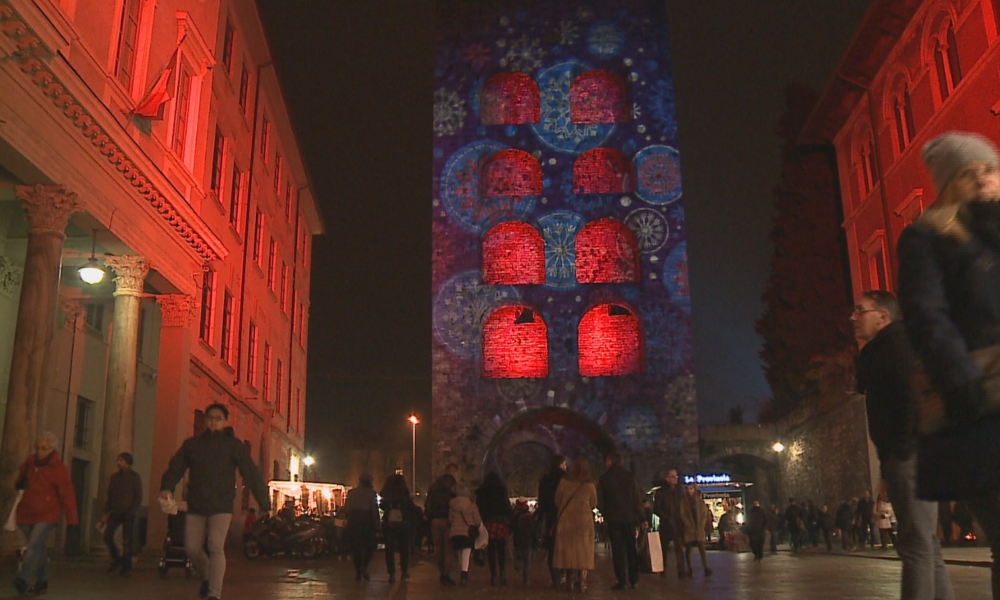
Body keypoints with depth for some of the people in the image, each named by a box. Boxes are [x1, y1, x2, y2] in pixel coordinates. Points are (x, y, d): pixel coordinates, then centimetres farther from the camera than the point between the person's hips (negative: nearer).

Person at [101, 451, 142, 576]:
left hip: (128, 513, -4)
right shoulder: (114, 477, 13)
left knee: (126, 541, -4)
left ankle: (126, 566, 5)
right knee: (107, 535, -11)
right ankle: (116, 560, 6)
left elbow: (138, 497, -3)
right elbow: (109, 496, 16)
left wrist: (131, 511, -13)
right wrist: (106, 513, 7)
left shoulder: (135, 477, 0)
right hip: (115, 512, 4)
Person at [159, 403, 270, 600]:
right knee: (192, 548, 7)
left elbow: (252, 474, -1)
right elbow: (175, 467, 3)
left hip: (221, 506, -3)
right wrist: (167, 487, -18)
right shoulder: (192, 444, 10)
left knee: (216, 547, -16)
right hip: (196, 505, 4)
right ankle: (207, 578, 35)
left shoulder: (234, 445, 2)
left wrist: (264, 503, -5)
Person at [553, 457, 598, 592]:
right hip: (584, 521, -1)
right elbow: (593, 504, 5)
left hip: (566, 520, 1)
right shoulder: (590, 485, -5)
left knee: (567, 549, 7)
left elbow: (557, 500, 5)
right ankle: (581, 582, 1)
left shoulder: (564, 482, -4)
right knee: (583, 551, 5)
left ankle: (569, 581, 6)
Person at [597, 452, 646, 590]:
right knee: (631, 548, 12)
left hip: (613, 519, -2)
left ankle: (621, 580, -1)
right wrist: (641, 518, 3)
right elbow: (638, 499, -1)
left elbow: (599, 501, -3)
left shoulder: (604, 478, -3)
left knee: (617, 550, 2)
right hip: (629, 518, 2)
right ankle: (633, 579, 13)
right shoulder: (630, 477, 0)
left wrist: (605, 513, 14)